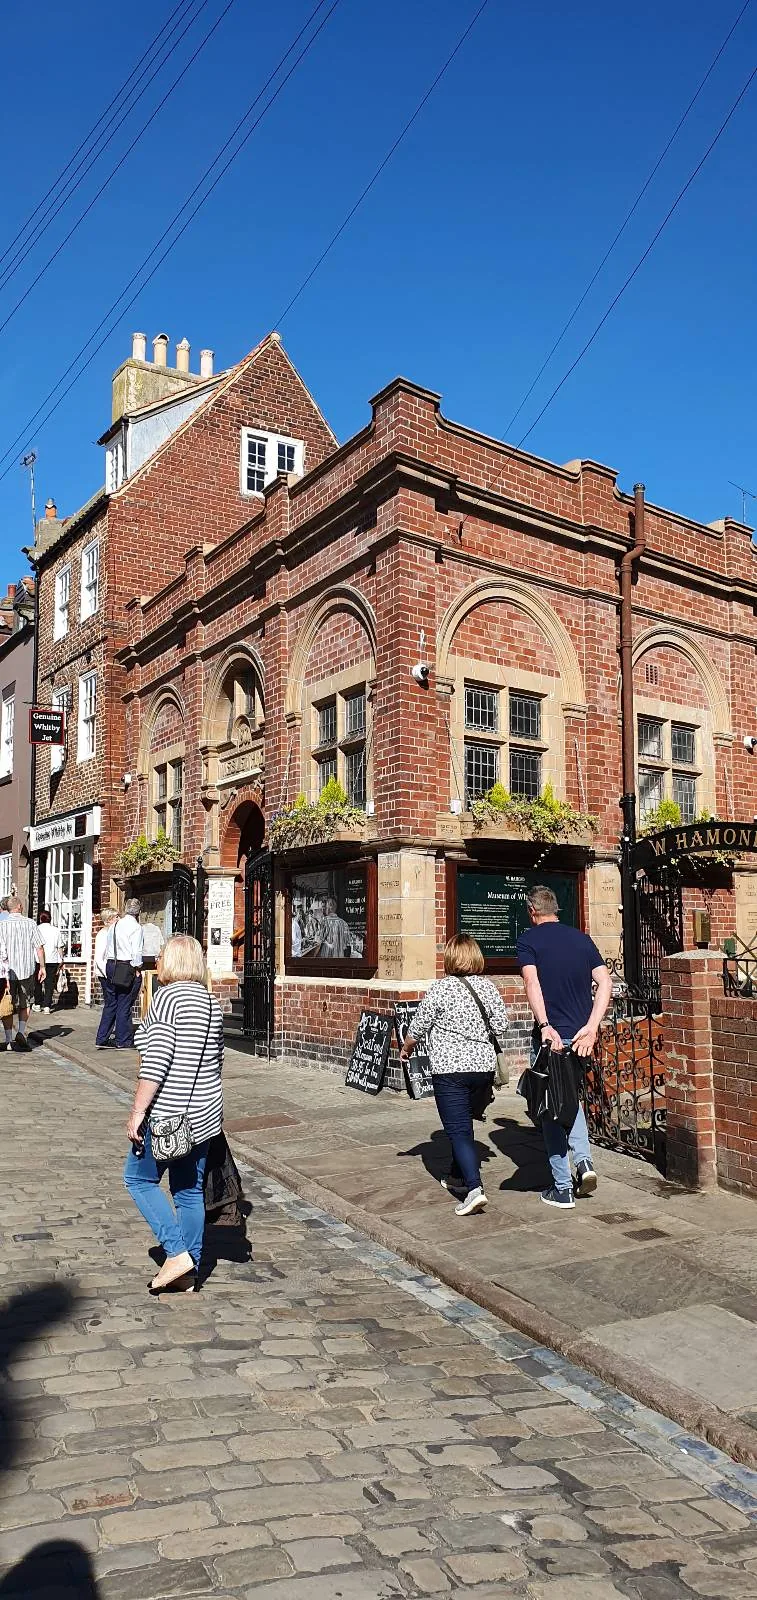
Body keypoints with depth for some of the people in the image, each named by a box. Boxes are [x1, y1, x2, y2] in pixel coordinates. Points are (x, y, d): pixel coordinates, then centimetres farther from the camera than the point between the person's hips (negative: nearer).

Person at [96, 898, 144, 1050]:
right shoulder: (135, 927, -9)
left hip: (110, 965, 7)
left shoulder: (114, 925, 12)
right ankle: (123, 1041, 7)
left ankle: (101, 1040, 14)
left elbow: (107, 948, 13)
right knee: (124, 1005, 0)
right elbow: (136, 952, -15)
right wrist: (137, 969, -6)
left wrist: (109, 967, 17)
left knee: (110, 1004, 13)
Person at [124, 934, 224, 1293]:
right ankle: (188, 1273, 21)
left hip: (167, 1114, -7)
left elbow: (156, 1061, -20)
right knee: (190, 1190, 15)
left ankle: (177, 1251, 4)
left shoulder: (168, 996, -14)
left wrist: (137, 1111, -15)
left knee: (139, 1178, 12)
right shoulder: (212, 1003, 9)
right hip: (205, 1114, 7)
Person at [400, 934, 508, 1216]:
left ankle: (474, 1188, -17)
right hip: (483, 1066, 6)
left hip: (449, 1069, -6)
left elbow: (419, 1026, -4)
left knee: (458, 1130, -4)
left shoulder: (440, 988, -11)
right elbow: (500, 1025, 4)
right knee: (463, 1123, 23)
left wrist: (406, 1049, 15)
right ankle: (458, 1176, 37)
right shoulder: (488, 986, 2)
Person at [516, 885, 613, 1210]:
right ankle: (583, 1159, 10)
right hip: (581, 1035, 4)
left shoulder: (528, 940, -3)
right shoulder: (581, 938, 9)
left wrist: (545, 1026, -27)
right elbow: (605, 982, -1)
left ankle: (562, 1189, 12)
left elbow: (532, 982, -20)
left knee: (551, 1109, 8)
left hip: (550, 1035, -4)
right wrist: (591, 1028, -6)